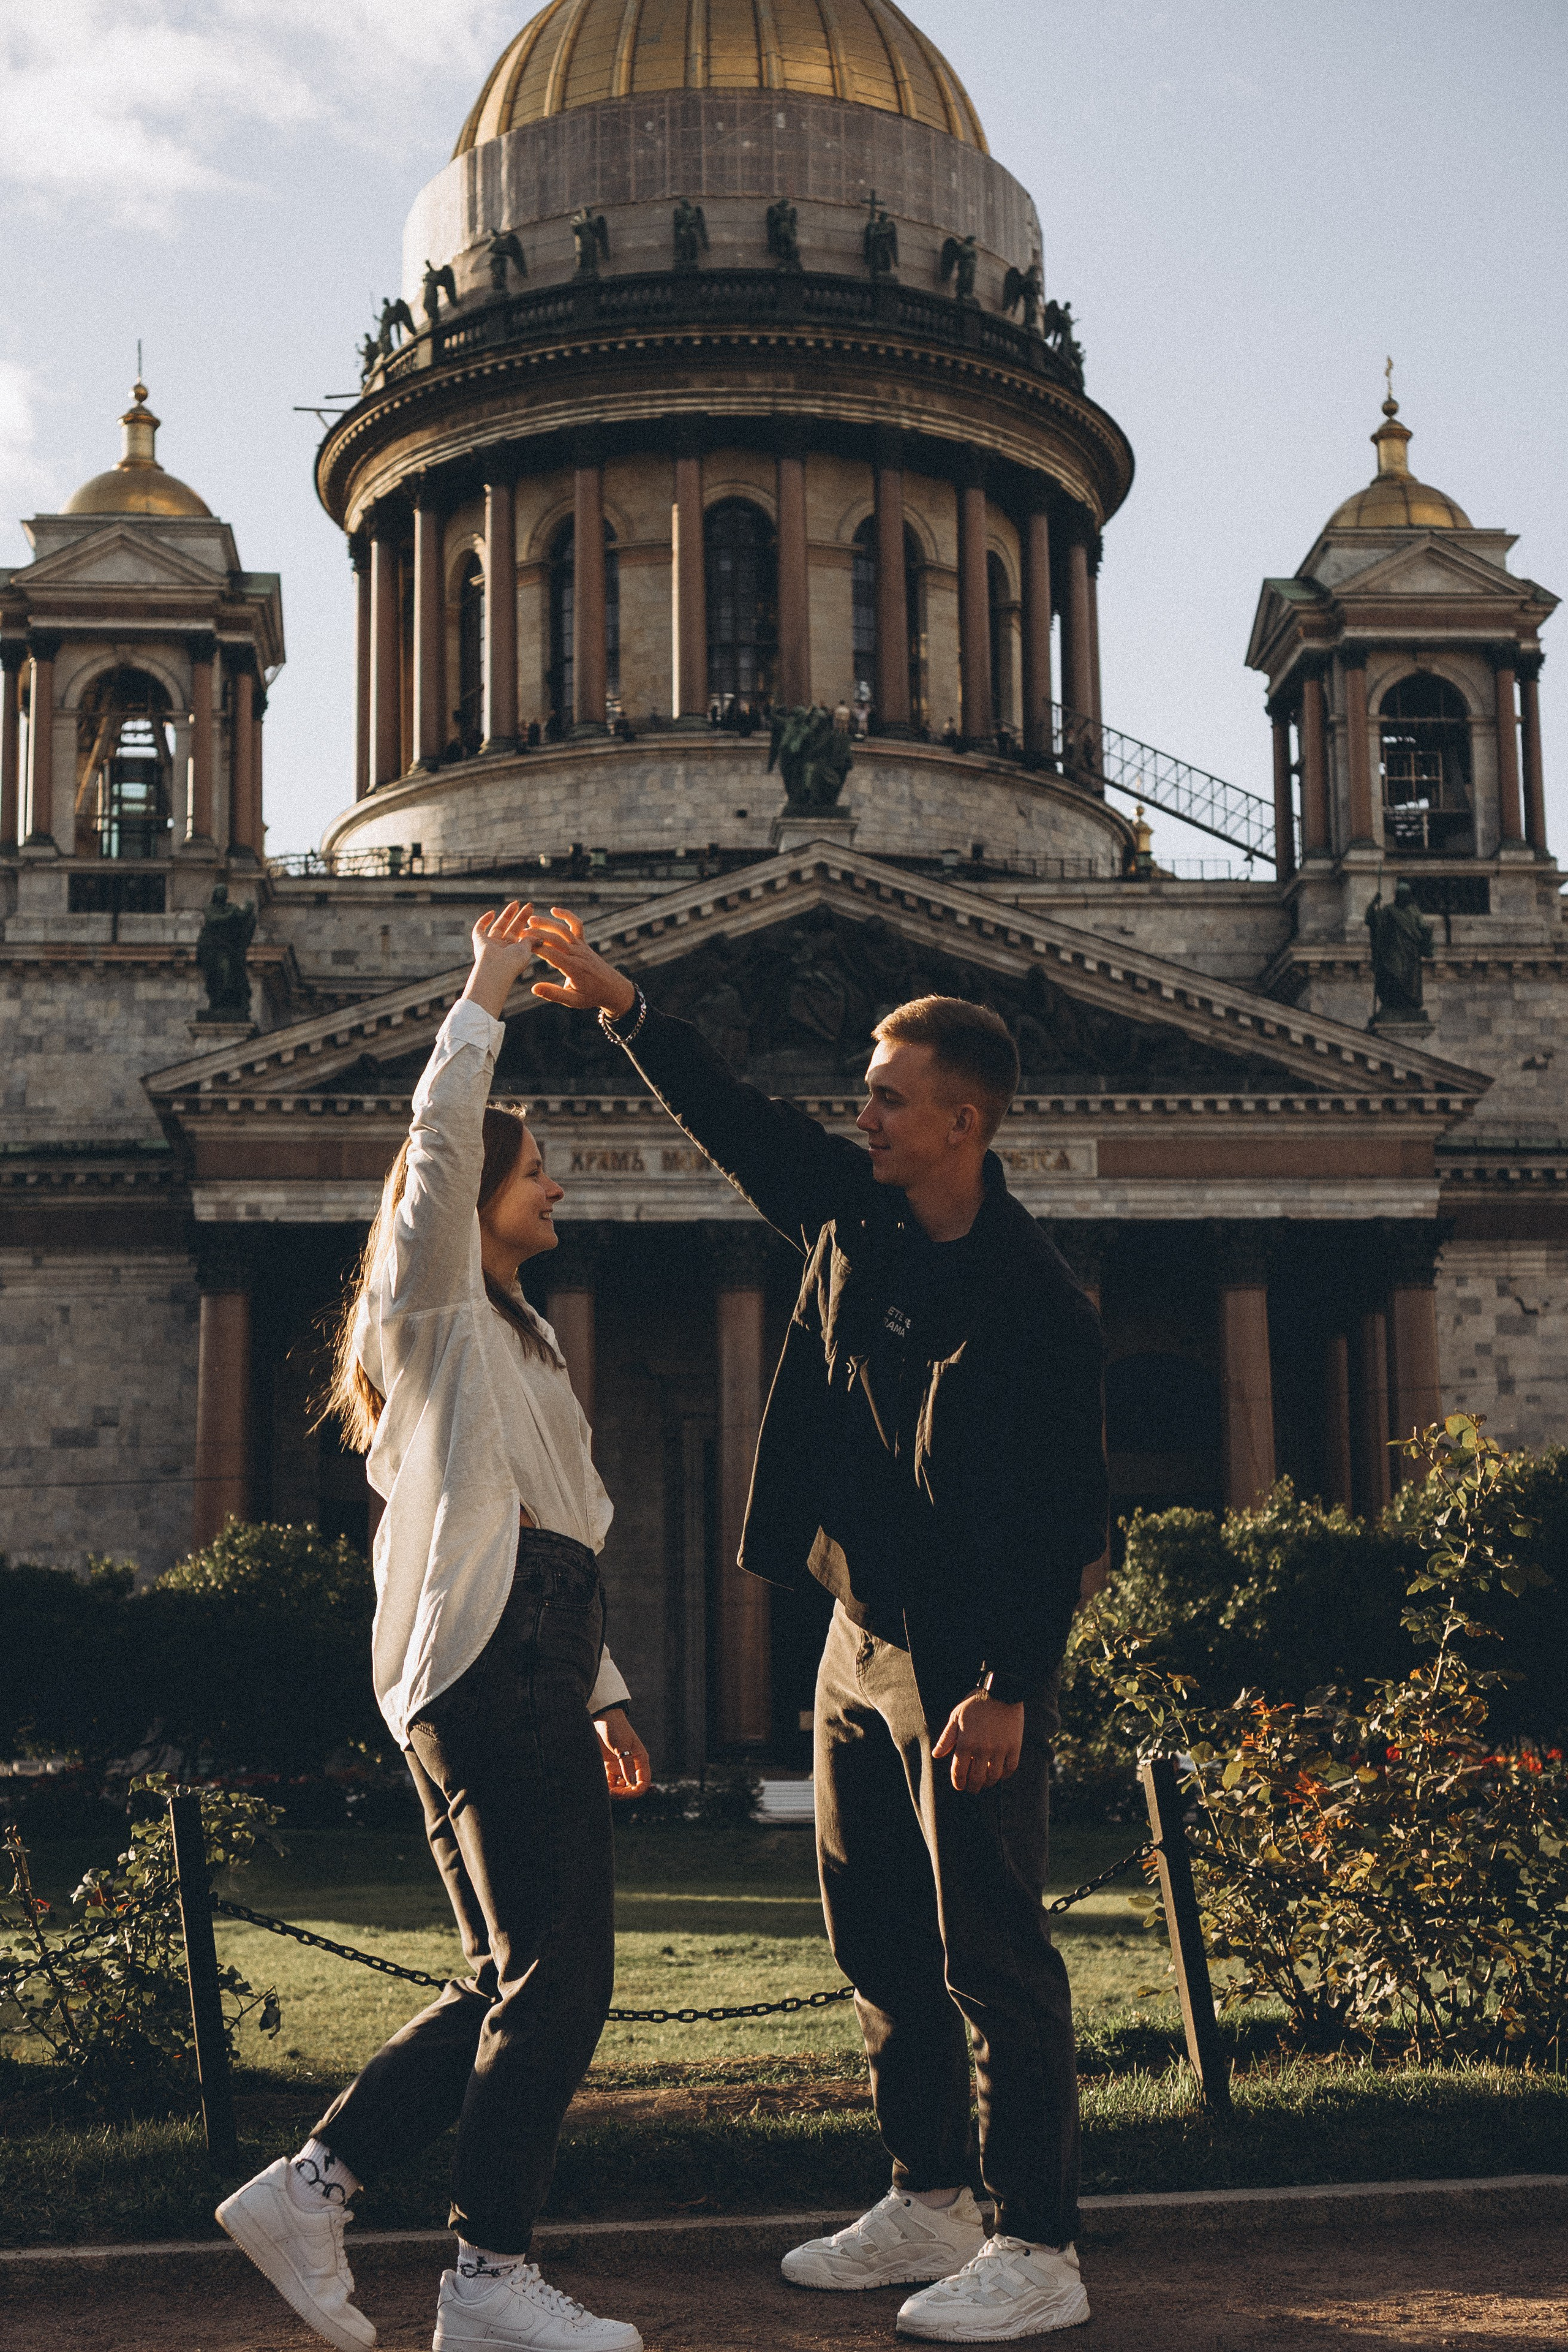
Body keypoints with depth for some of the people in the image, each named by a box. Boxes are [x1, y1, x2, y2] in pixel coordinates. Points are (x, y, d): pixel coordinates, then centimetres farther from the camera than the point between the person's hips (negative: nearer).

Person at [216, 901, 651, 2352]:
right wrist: (489, 992, -4)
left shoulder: (524, 1337, 29)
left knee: (518, 1983, 8)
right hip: (485, 1670, -10)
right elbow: (441, 1130, -15)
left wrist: (602, 1691, 22)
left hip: (539, 1674, 10)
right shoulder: (434, 1297, 3)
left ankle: (308, 2190, 12)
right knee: (554, 1976, -11)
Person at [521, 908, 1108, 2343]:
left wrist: (1010, 1687, -21)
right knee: (878, 1937, 14)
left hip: (970, 1661, -8)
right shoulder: (851, 1216, 3)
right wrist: (627, 1013, 4)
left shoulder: (1035, 1302, -17)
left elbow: (1069, 1520, -17)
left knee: (991, 1950, -4)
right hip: (862, 1634, 8)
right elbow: (737, 1120, 14)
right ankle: (930, 2205, 27)